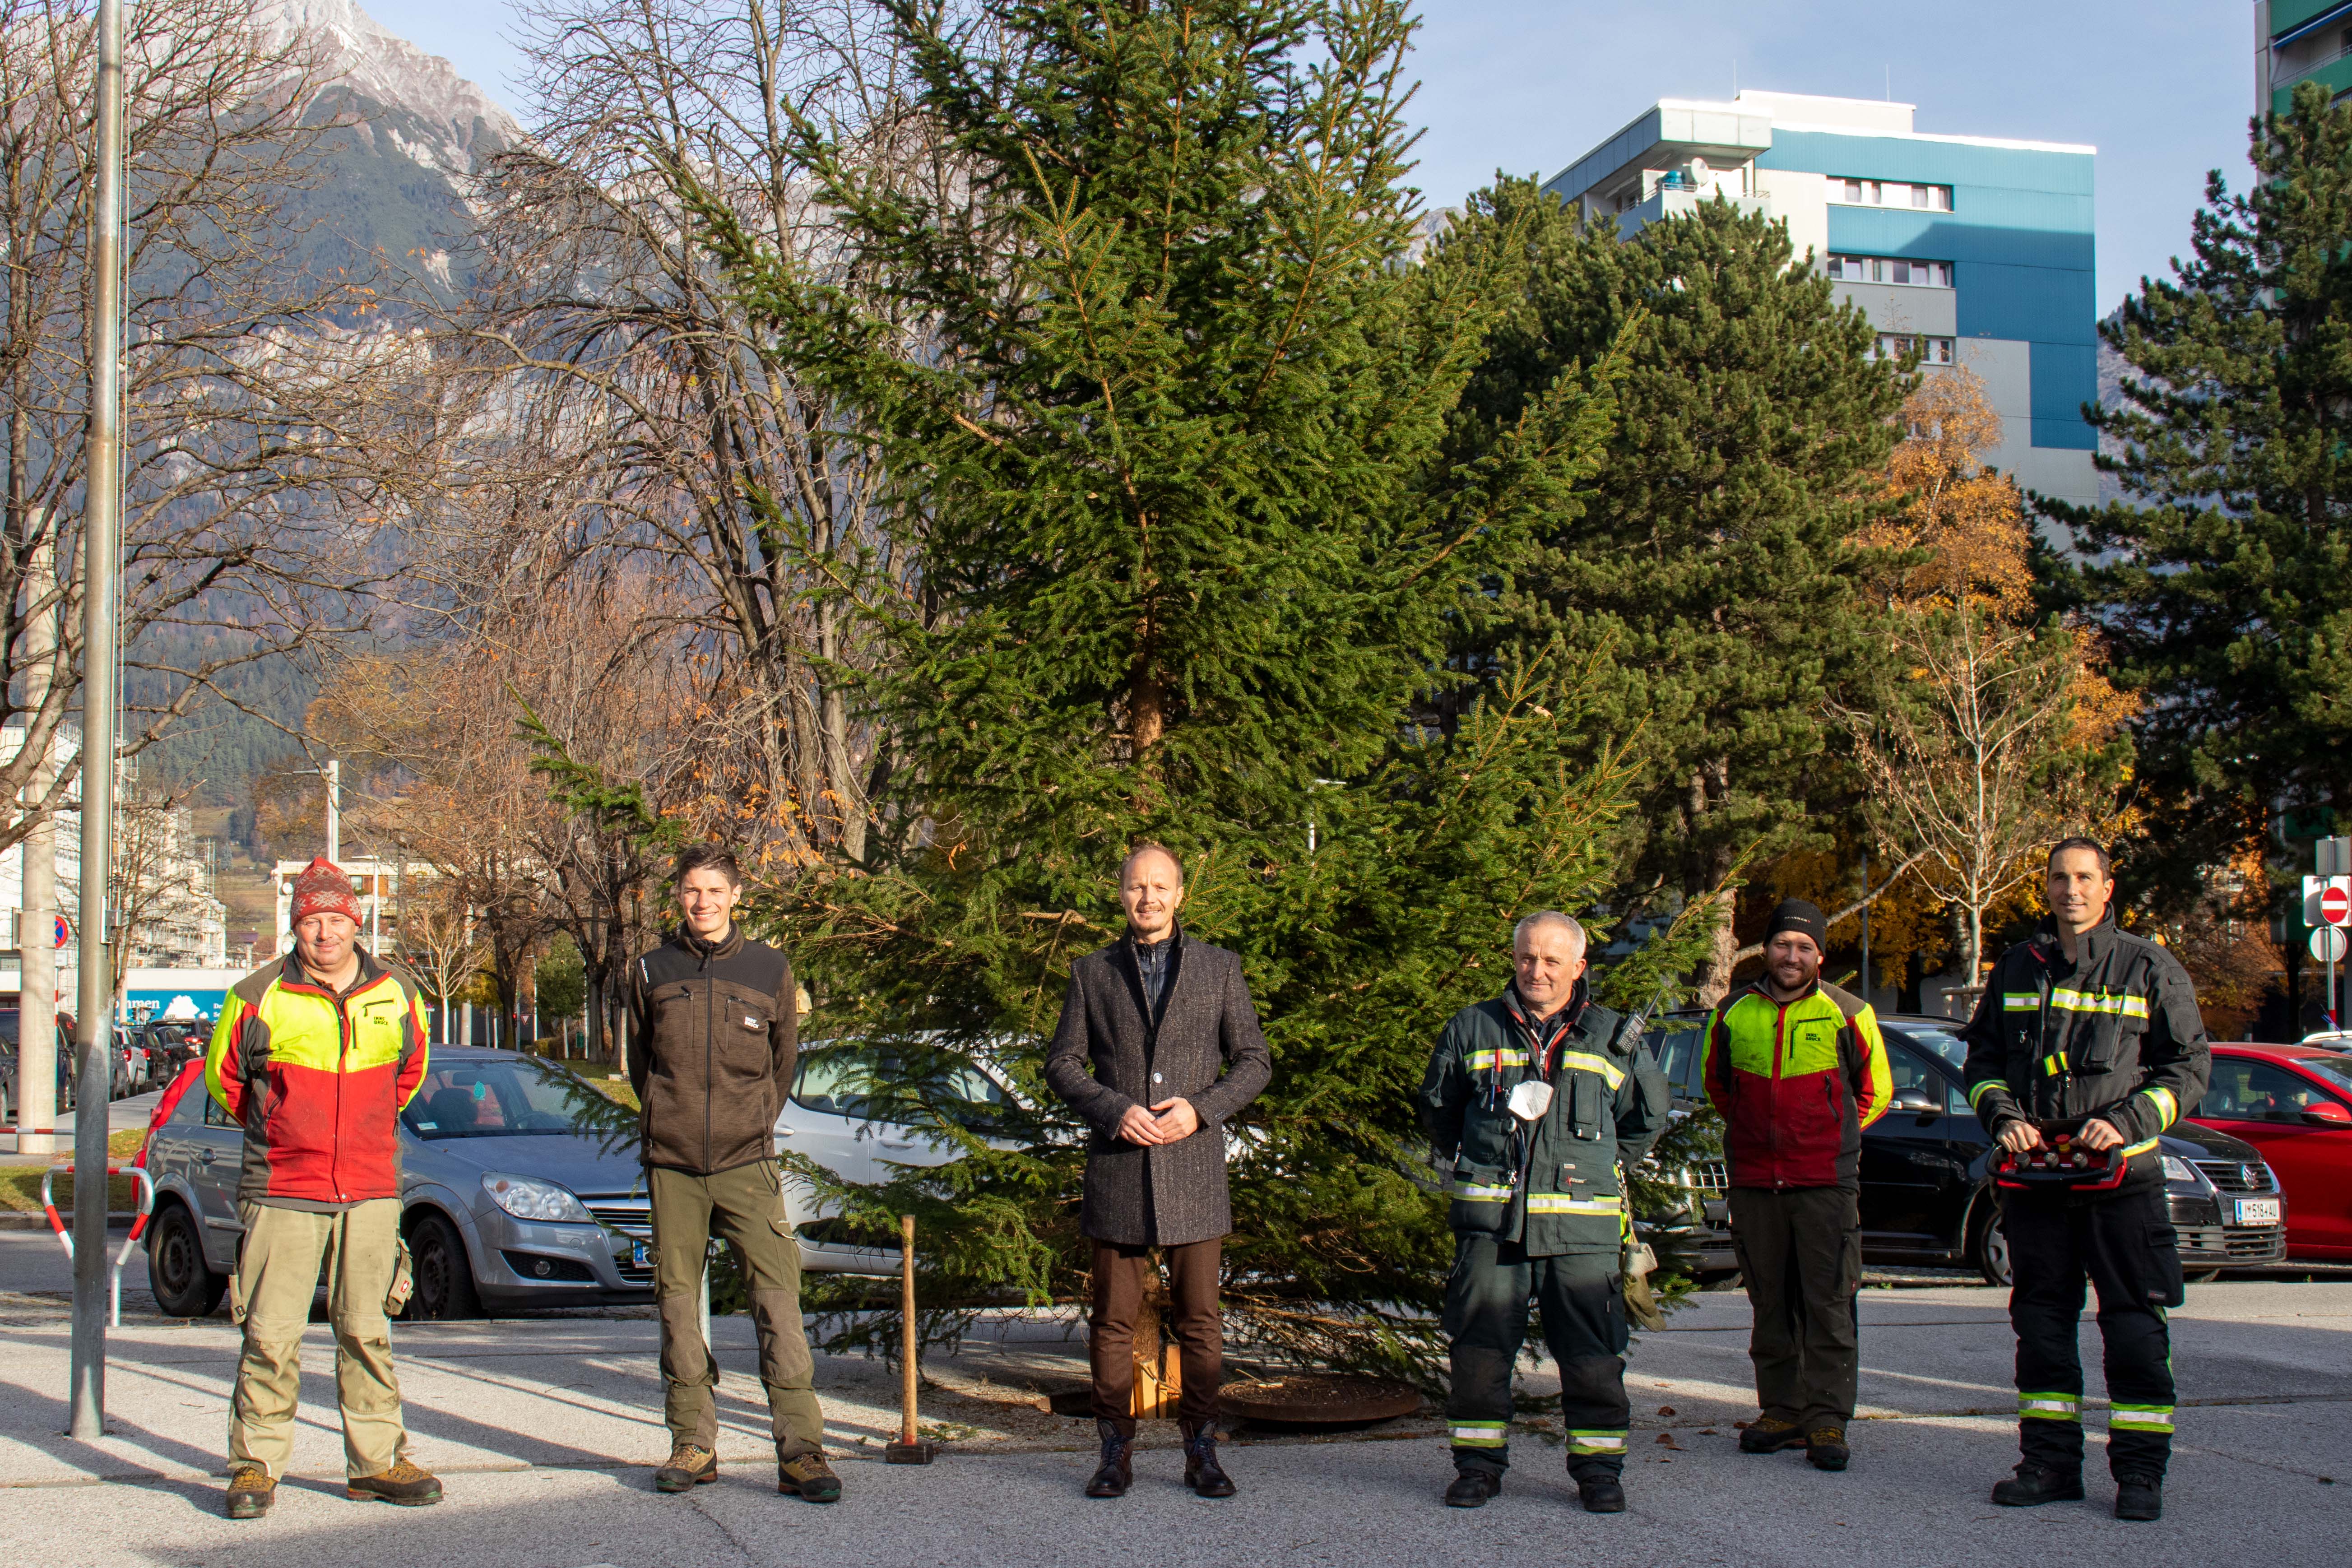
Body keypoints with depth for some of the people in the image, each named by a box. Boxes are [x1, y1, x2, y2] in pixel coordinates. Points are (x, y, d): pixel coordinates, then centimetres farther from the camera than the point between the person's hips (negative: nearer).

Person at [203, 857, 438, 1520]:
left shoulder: (398, 994, 6)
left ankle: (376, 1463, 14)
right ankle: (255, 1465, 8)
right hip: (283, 1192, -2)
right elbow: (222, 1075, 12)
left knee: (367, 1332, 8)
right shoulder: (259, 998, -3)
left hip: (371, 1192, 2)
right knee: (272, 1335, -3)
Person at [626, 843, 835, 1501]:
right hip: (672, 1165, 2)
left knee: (777, 1297, -9)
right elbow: (639, 1061, 18)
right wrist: (667, 1124, 12)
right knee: (678, 1299, 4)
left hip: (747, 1162, -1)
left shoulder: (769, 968, 6)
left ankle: (801, 1451, -9)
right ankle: (693, 1444, 14)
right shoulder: (652, 971, 8)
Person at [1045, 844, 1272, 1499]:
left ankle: (1201, 1452, 11)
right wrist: (1115, 1111, -10)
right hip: (1118, 1168, 0)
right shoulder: (1093, 972, 9)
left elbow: (1254, 1061, 7)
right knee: (1113, 1321, 3)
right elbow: (1063, 1063, 7)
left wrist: (1201, 1108, -9)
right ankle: (1116, 1454, 11)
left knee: (1200, 1319, 2)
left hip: (1193, 1165, 0)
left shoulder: (1218, 968, 8)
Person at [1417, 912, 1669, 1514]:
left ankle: (1598, 1465, 9)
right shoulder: (1473, 1030, 9)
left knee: (1591, 1350, -1)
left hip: (1581, 1221, 0)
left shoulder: (1613, 1037, 9)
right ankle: (1479, 1463, 11)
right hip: (1490, 1217, 0)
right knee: (1481, 1344, 1)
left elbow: (1646, 1117, 21)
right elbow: (1436, 1108, 23)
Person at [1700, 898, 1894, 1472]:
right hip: (1754, 1182, 3)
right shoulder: (1734, 1014, 5)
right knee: (1770, 1305, 9)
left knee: (1828, 1304, -5)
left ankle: (1828, 1420, -1)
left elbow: (1875, 1091, 12)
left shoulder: (1847, 1014, -2)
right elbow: (1717, 1084, 22)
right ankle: (1782, 1412, 18)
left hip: (1827, 1182, -3)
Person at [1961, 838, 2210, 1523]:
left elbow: (2189, 1067, 2)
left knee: (2134, 1327, -3)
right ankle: (2050, 1461, 17)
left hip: (2122, 1176, -3)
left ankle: (2140, 1471, 4)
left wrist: (2126, 1120, -11)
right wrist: (2002, 1115, -1)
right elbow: (1981, 1059, 18)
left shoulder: (2151, 970, 1)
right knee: (2042, 1321, 8)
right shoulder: (2017, 970, 11)